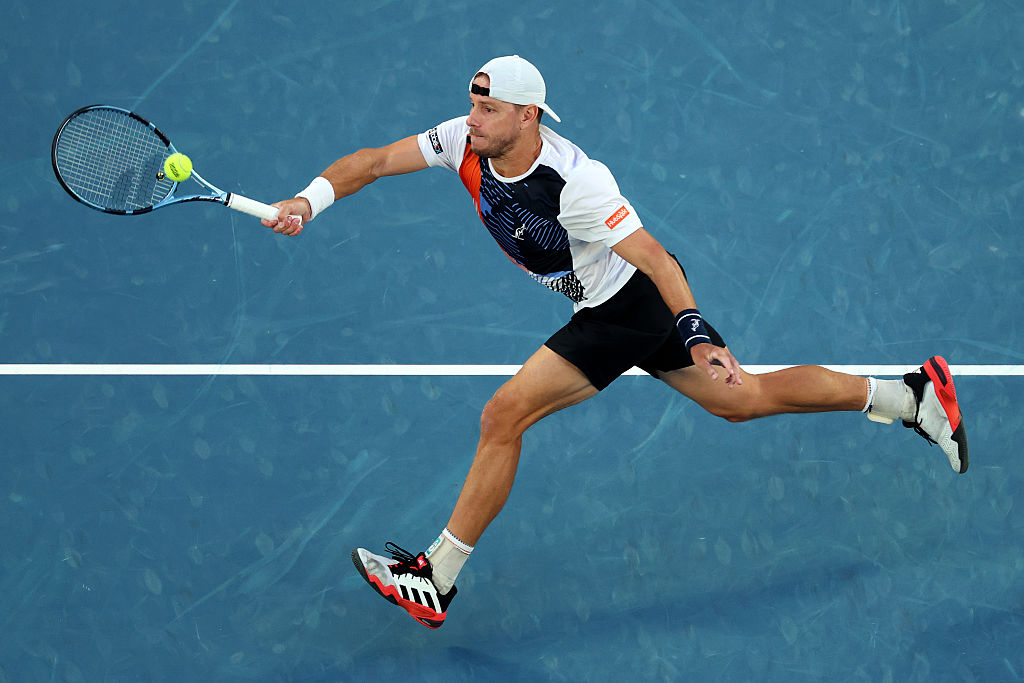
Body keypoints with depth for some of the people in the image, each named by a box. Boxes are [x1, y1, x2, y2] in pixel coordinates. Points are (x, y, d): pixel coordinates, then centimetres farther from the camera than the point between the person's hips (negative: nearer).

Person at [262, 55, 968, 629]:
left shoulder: (574, 182, -30)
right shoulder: (466, 141, -9)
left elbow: (653, 257, -29)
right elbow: (376, 161, -8)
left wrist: (696, 332, -37)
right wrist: (310, 200, -24)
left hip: (637, 304, -8)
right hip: (624, 311, 8)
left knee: (504, 417, -13)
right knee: (742, 398, 17)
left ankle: (436, 579, -4)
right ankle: (913, 394, 27)